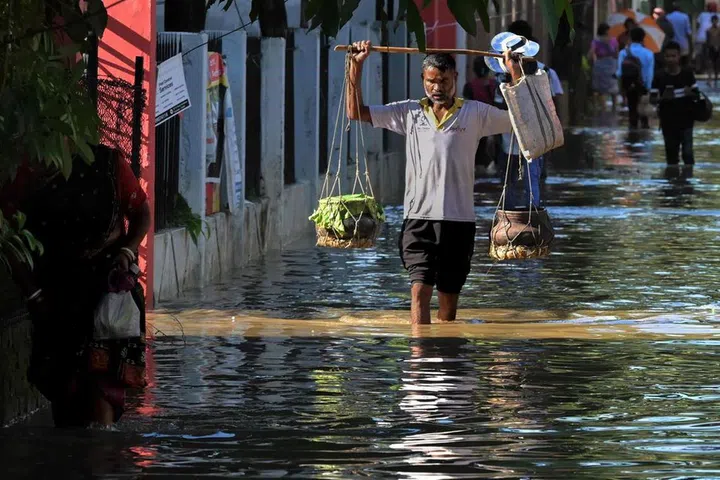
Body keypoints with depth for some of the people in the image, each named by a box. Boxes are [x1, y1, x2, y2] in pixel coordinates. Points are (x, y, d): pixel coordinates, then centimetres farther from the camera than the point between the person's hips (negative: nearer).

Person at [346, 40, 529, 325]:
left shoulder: (475, 114, 7)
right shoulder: (409, 113, 10)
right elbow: (356, 112, 12)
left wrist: (515, 72, 2)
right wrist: (356, 66, 5)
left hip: (459, 219, 0)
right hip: (420, 217, 0)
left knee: (449, 296, 6)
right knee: (420, 290, -13)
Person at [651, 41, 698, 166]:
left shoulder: (687, 73, -4)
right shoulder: (659, 77, -5)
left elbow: (696, 94, 4)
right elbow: (653, 99, -3)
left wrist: (690, 93, -19)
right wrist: (663, 98, -24)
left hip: (686, 120, -1)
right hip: (668, 122, 1)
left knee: (687, 153, -6)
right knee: (671, 154, 10)